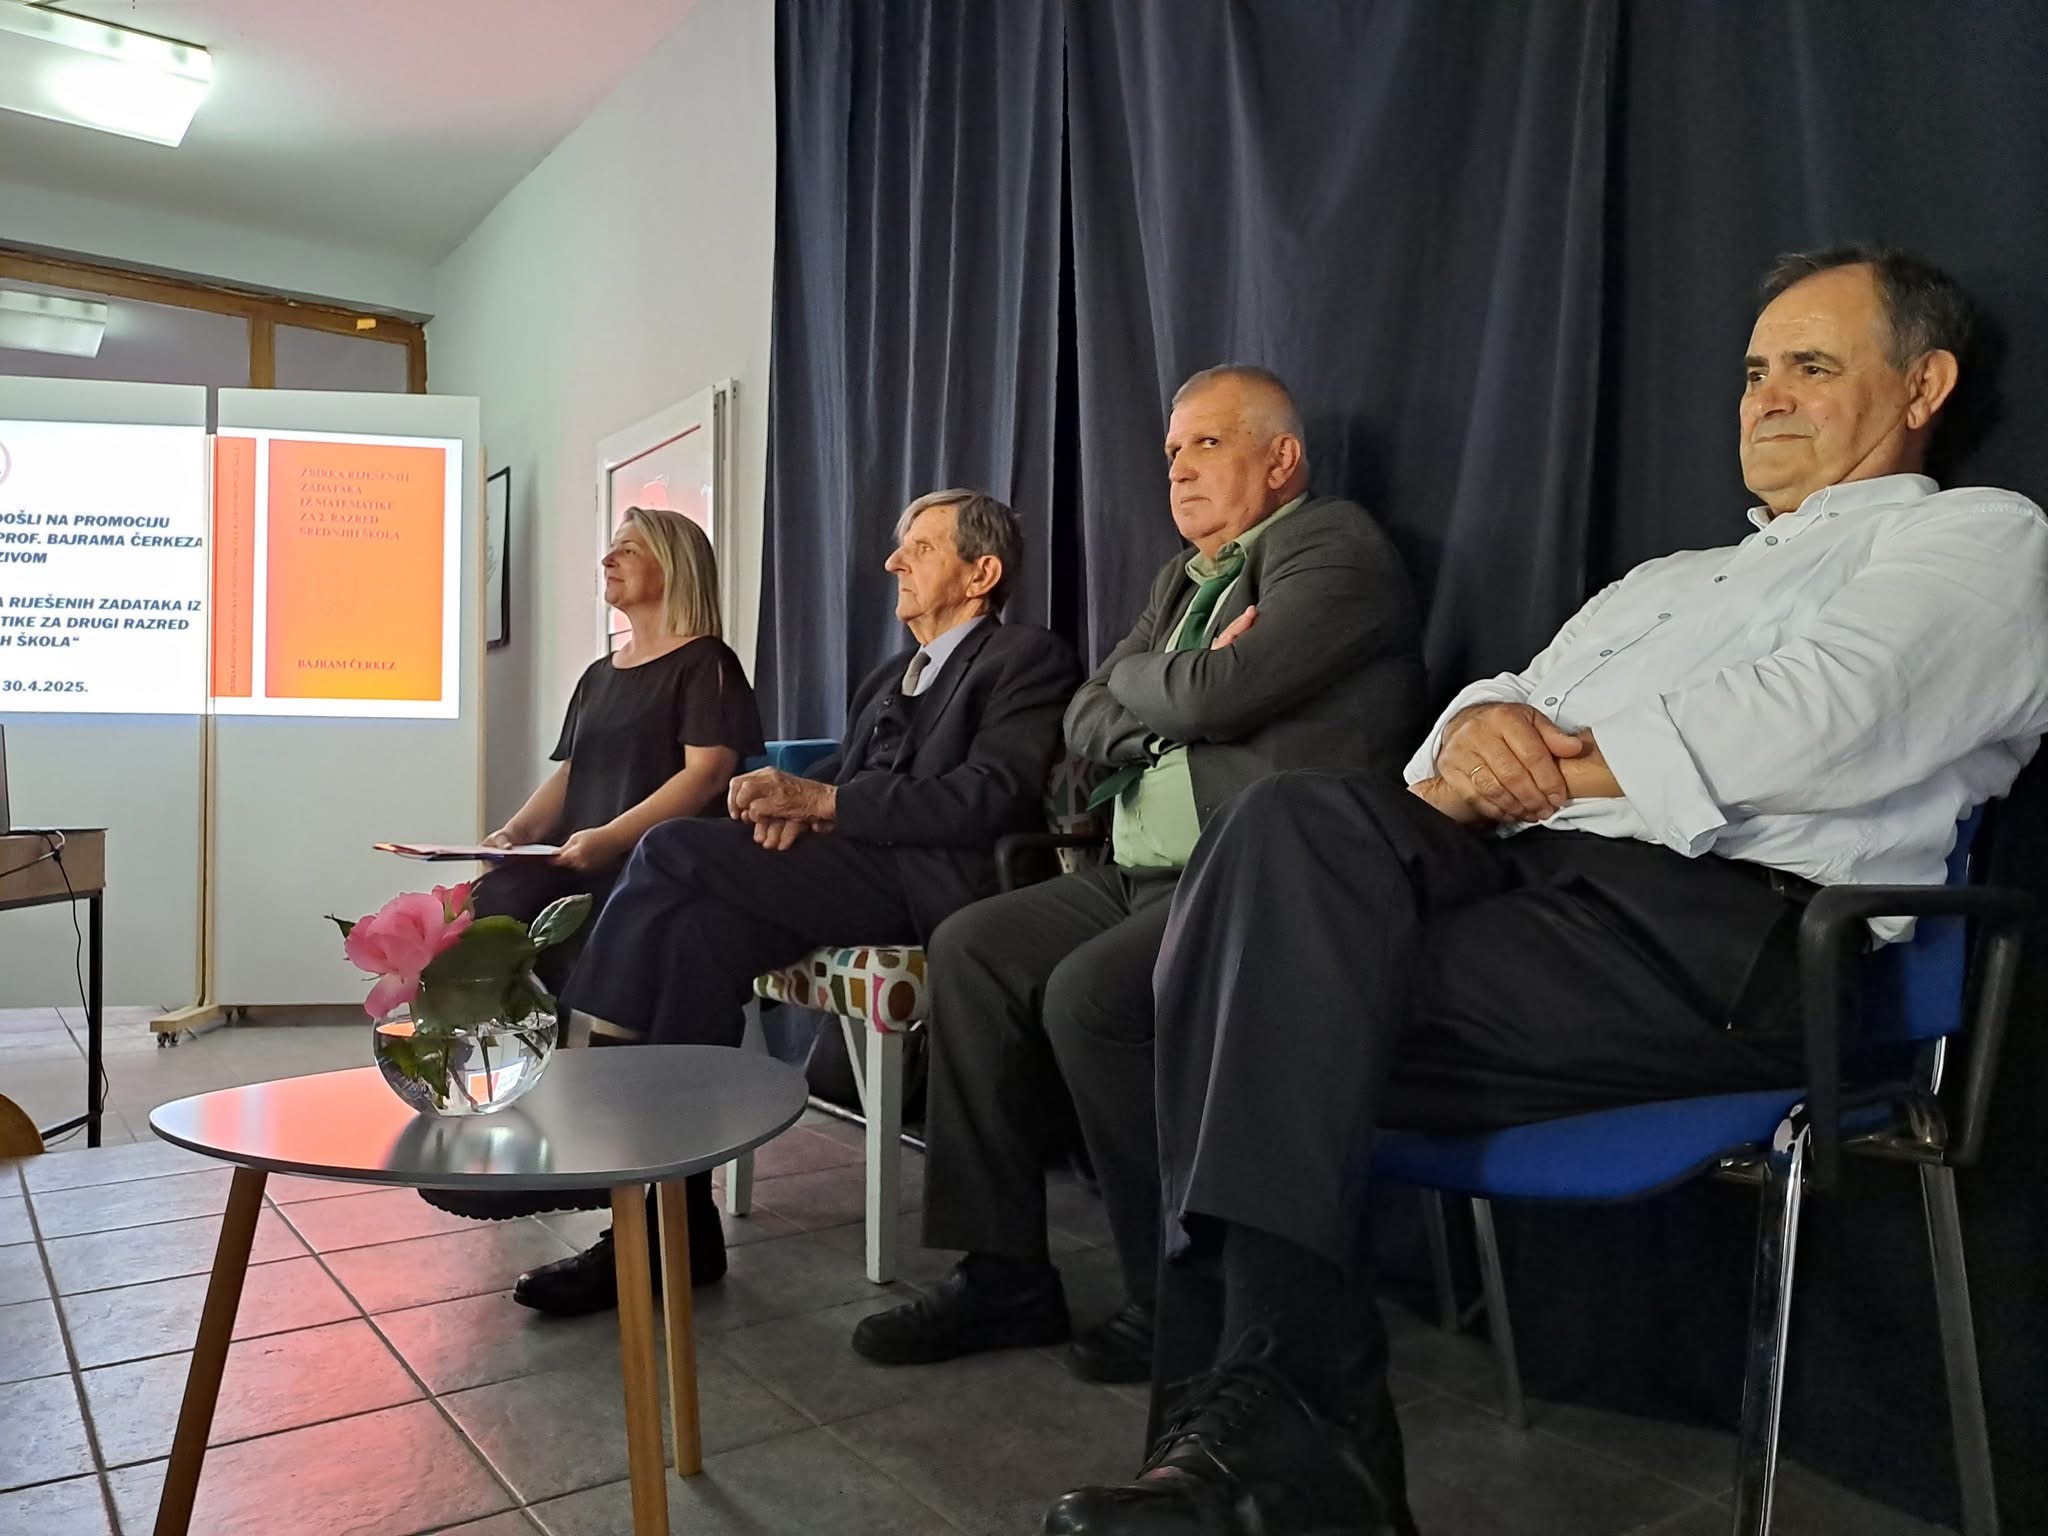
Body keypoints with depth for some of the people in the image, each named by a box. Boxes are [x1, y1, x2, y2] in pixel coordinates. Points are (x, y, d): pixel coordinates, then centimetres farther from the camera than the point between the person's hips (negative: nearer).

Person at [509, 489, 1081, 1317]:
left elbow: (987, 797, -14)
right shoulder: (889, 680, 28)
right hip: (859, 873, 8)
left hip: (931, 880, -7)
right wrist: (796, 800, -7)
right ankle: (680, 1219, -17)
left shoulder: (1028, 659, 1)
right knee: (706, 922, -21)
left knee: (674, 849, -20)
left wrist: (819, 800, -15)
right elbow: (846, 777, 18)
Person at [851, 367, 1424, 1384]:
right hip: (1146, 876, 9)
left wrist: (1138, 678, 1)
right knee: (971, 946, -3)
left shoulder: (1335, 548, -5)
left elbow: (1214, 695, -20)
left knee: (1089, 994, -28)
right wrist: (1179, 696, -5)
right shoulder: (1182, 579, 22)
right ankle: (1002, 1273, 2)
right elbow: (1085, 724, 14)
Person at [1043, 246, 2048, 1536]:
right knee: (1304, 819, -26)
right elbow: (1513, 700, 21)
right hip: (1525, 874, 6)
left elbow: (1815, 719, -8)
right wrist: (1482, 727, -5)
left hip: (1721, 915, -6)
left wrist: (1535, 766, -4)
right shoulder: (1668, 578, 35)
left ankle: (1260, 1415, -16)